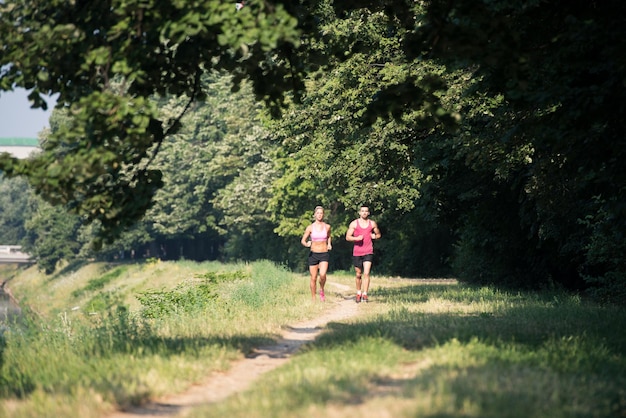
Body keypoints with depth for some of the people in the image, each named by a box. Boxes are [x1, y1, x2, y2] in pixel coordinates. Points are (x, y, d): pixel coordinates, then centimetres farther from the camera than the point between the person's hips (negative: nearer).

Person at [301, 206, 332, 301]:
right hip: (313, 254, 0)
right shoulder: (310, 227, -1)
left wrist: (329, 244, 4)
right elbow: (303, 240, 4)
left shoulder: (327, 227, 2)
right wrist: (307, 244, -17)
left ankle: (322, 290, 5)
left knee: (322, 274, -23)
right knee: (313, 278, 2)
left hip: (324, 254, 0)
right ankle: (313, 299, 16)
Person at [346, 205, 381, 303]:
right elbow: (347, 237, 0)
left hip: (368, 252, 0)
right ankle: (358, 293, 27)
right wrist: (356, 238, -18)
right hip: (357, 253, 0)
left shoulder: (373, 224, 6)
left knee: (366, 273, -15)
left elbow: (378, 234, 20)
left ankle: (365, 294, -16)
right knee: (359, 274, 10)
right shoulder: (354, 224, 2)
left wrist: (375, 236, -3)